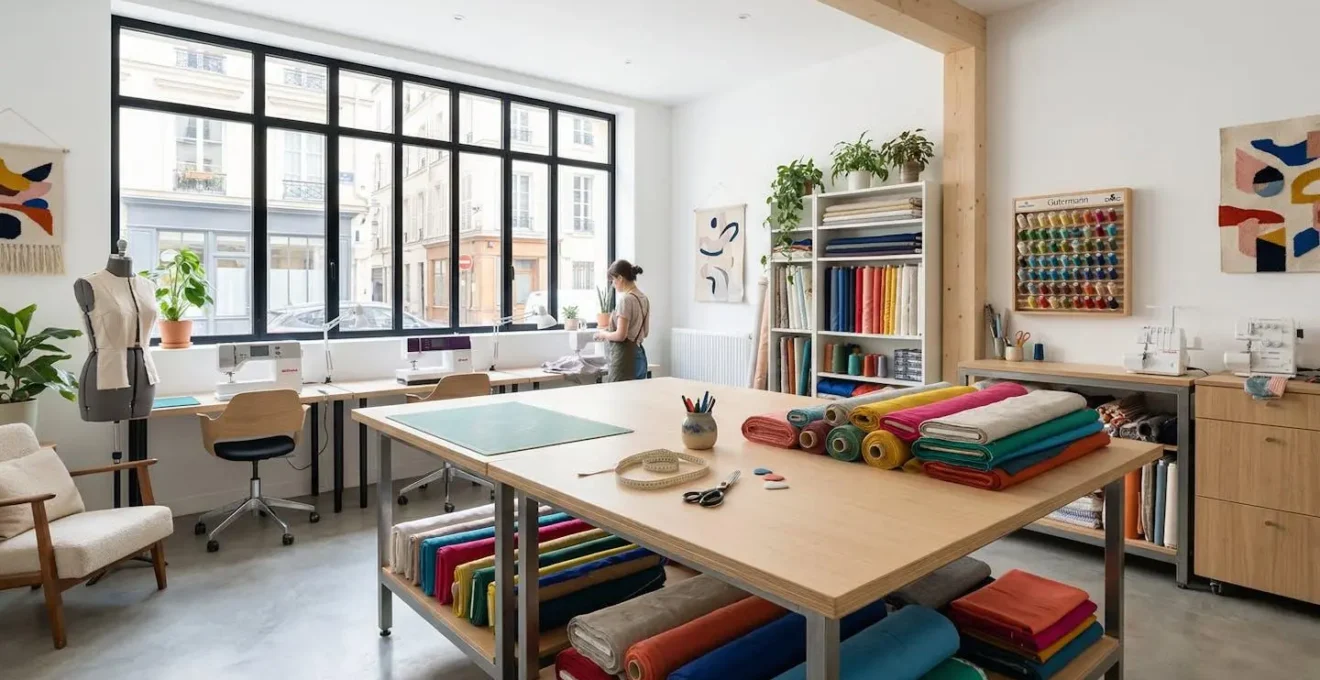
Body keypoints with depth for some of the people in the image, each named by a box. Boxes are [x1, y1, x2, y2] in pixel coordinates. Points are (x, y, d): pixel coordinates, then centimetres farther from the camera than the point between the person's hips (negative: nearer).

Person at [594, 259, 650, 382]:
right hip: (639, 355, 9)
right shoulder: (643, 298, 12)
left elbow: (621, 335, -18)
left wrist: (604, 334, 0)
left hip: (625, 357, -9)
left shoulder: (626, 299, -14)